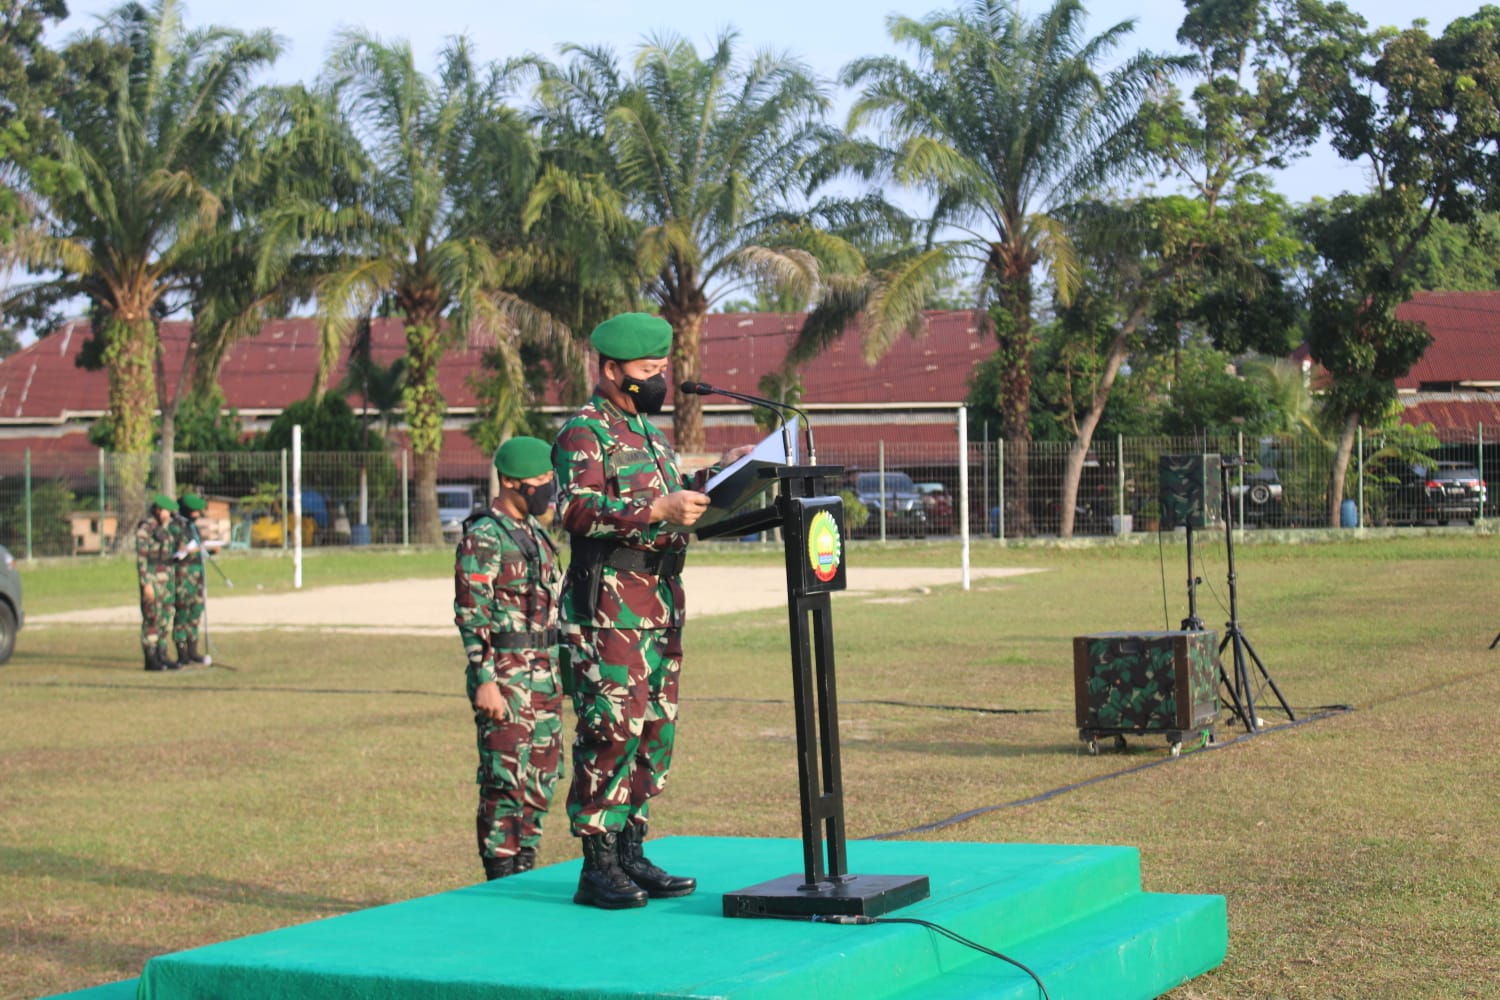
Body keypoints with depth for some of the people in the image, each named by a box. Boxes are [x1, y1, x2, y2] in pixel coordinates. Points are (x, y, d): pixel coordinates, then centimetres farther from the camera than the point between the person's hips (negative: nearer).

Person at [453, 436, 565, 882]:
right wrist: (484, 680, -20)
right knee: (506, 782, -6)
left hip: (544, 674, 8)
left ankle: (524, 870, 19)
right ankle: (501, 881, -1)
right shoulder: (483, 536, -11)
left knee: (542, 778, 10)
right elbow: (470, 613, -15)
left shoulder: (534, 531, 15)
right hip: (506, 677, -8)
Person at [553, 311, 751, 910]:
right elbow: (576, 509, -20)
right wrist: (658, 511, -27)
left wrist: (715, 475, 14)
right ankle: (597, 868, -8)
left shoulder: (649, 432, 21)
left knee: (655, 730, 10)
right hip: (609, 605, -9)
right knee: (613, 729, -12)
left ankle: (631, 855, 17)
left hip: (661, 603, 9)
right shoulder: (584, 432, -7)